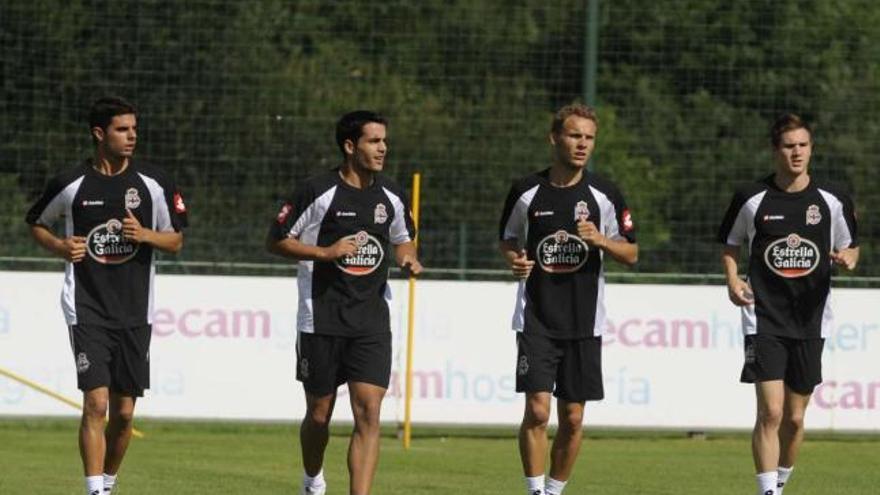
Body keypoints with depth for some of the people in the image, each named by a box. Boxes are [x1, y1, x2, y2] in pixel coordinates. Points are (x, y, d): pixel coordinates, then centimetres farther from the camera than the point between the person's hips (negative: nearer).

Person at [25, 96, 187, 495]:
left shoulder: (153, 183, 2)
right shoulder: (70, 184, -2)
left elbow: (176, 240, 8)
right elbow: (36, 222, 15)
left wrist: (145, 235, -13)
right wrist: (59, 246, -5)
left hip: (134, 313, 3)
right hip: (86, 309, -3)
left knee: (124, 412, 6)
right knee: (96, 403, -14)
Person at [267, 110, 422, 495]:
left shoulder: (391, 196, 6)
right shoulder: (317, 191, -8)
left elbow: (403, 239, 23)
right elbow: (276, 241, -4)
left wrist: (408, 258, 0)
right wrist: (327, 253, -16)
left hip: (371, 322, 3)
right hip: (321, 319, -3)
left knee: (368, 412, -12)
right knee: (319, 413, 9)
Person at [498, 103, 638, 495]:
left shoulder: (604, 195, 1)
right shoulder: (527, 191, 1)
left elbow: (631, 254, 5)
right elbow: (508, 239, 15)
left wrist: (599, 240, -15)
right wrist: (513, 260, -7)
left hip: (584, 322, 1)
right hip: (536, 319, -1)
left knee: (573, 418, 5)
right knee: (537, 410, -13)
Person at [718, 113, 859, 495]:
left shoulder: (832, 201, 2)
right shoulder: (751, 199, -1)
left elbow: (850, 247, 14)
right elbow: (730, 244, 14)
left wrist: (847, 258, -10)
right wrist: (733, 280, -4)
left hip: (810, 321, 2)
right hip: (764, 320, -2)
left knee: (794, 418, 9)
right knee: (770, 412, -15)